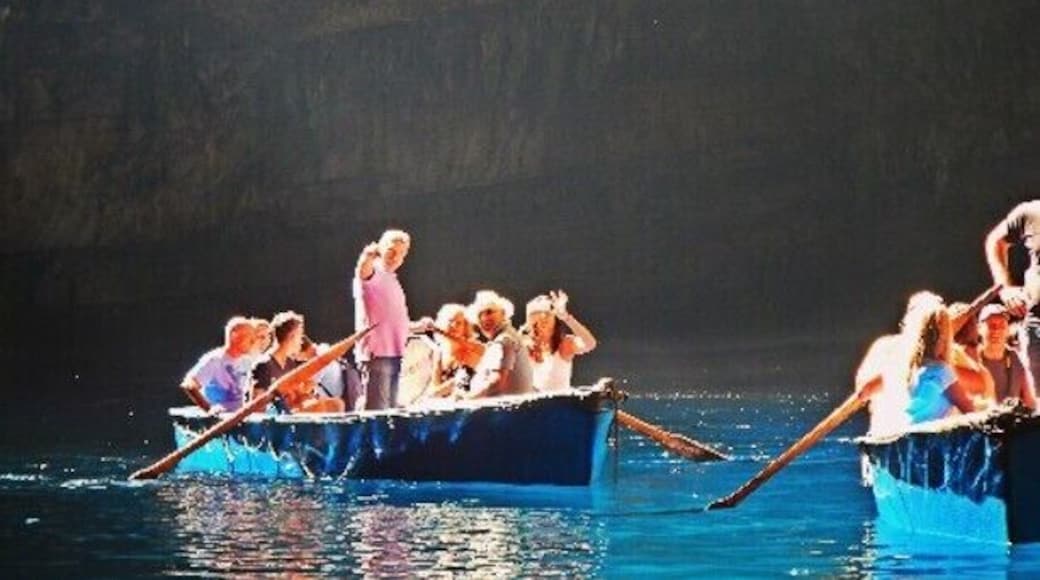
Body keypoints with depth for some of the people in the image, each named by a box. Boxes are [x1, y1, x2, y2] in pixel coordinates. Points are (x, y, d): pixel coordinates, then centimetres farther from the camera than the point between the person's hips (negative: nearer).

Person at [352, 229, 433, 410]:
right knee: (377, 410, -14)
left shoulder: (392, 281, 23)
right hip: (376, 354, -9)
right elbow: (362, 271, -30)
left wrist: (418, 326, 20)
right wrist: (368, 256, -51)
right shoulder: (373, 276, -3)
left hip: (394, 354, 9)